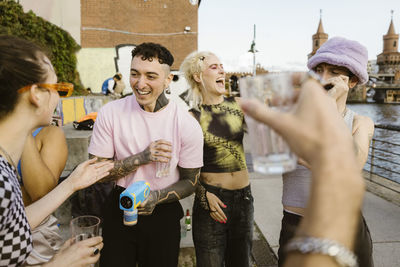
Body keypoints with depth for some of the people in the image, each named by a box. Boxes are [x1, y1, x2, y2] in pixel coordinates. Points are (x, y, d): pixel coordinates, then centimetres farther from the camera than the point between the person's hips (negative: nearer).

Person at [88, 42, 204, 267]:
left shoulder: (188, 126, -15)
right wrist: (141, 158, -23)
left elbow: (190, 181, -5)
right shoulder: (110, 113, -11)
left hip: (163, 214, 0)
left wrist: (156, 197, -23)